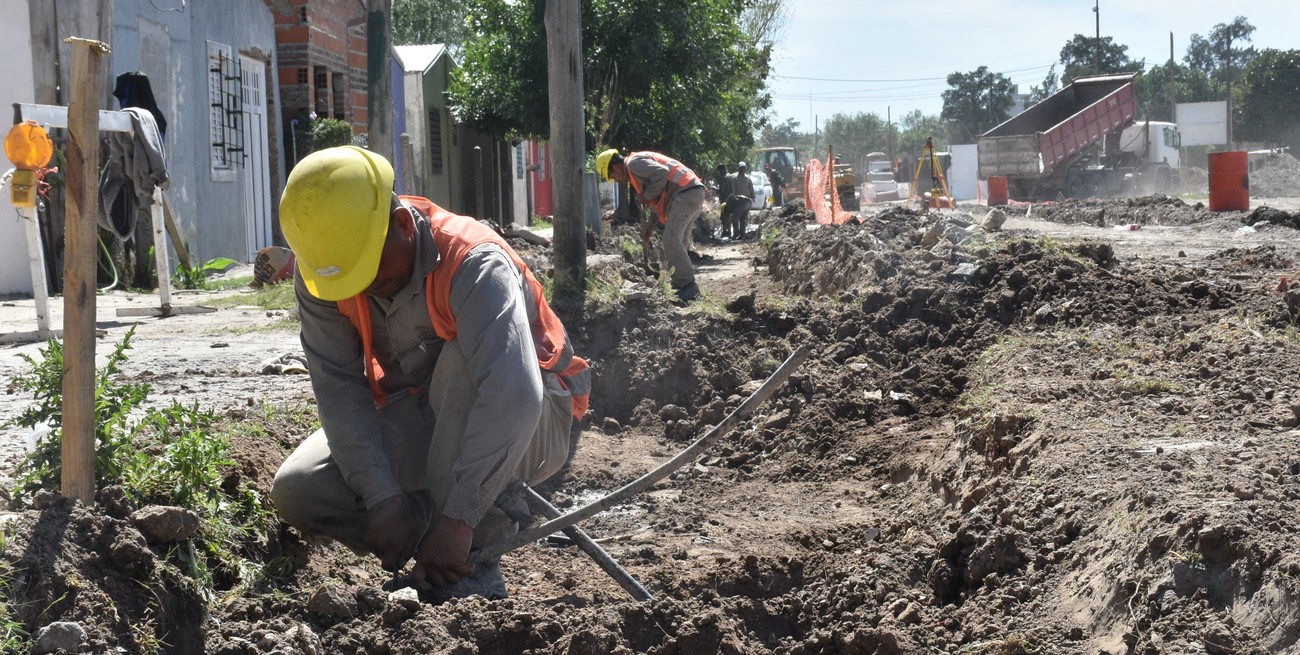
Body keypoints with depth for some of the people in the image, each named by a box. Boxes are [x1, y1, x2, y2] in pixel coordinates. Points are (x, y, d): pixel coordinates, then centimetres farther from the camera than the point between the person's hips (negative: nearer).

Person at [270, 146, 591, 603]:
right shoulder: (319, 275, -14)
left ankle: (470, 566, -28)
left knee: (462, 358, -36)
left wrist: (458, 519, -48)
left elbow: (511, 396, -43)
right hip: (418, 427, 5)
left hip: (530, 428, -5)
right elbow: (340, 391, -20)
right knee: (296, 492, -15)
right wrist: (383, 500, -32)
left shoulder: (473, 263, -31)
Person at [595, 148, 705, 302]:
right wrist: (650, 223, 23)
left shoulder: (633, 163, -4)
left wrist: (647, 196, -8)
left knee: (671, 239, -16)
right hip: (694, 193, 10)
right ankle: (678, 287, 10)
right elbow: (663, 197, 29)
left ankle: (689, 286, -20)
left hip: (685, 193, -10)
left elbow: (662, 173, -21)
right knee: (676, 241, 12)